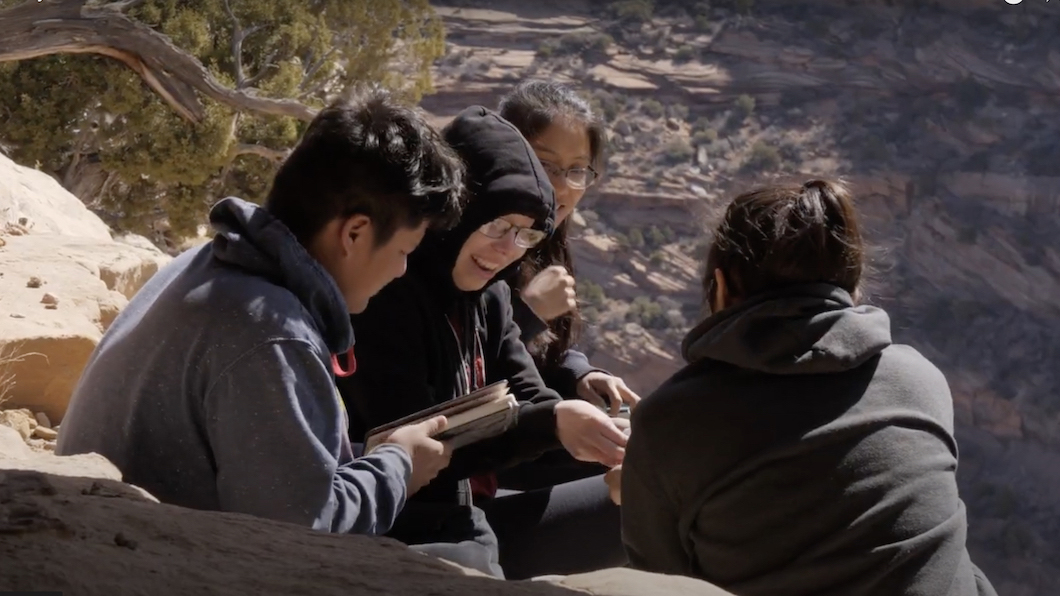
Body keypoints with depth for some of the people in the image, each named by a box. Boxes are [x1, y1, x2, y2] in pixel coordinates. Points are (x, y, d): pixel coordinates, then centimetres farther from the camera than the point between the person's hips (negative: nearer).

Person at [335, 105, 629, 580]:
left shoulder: (488, 293, 8)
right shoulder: (384, 293, -18)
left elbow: (527, 399, 7)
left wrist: (588, 428, -15)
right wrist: (550, 424, -29)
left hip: (475, 512, 9)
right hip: (410, 532, -9)